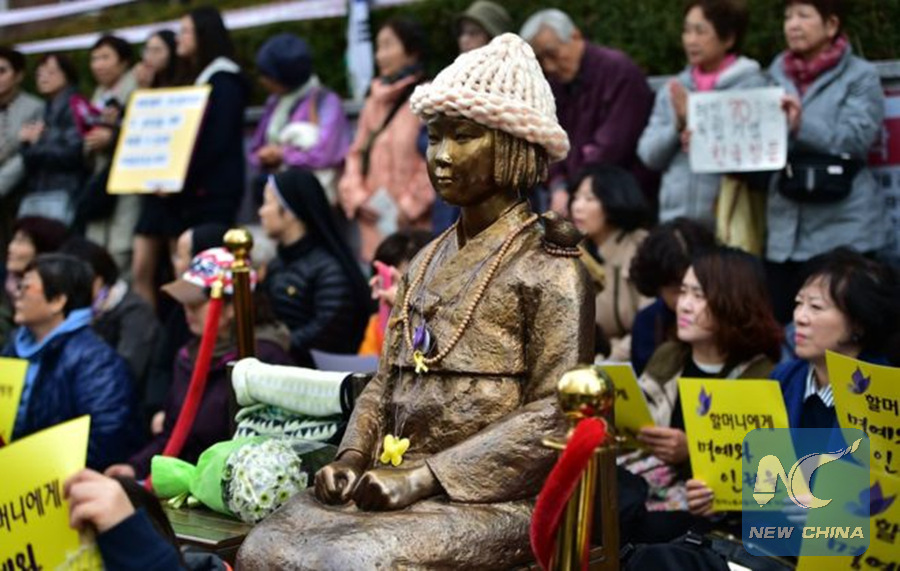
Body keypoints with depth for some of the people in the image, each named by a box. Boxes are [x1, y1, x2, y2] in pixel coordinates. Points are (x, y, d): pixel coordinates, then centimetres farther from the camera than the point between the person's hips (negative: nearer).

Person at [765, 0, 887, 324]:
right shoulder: (778, 74, 14)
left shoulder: (860, 77, 0)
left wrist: (801, 125, -24)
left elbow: (856, 139, -13)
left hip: (843, 228, -4)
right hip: (786, 227, 4)